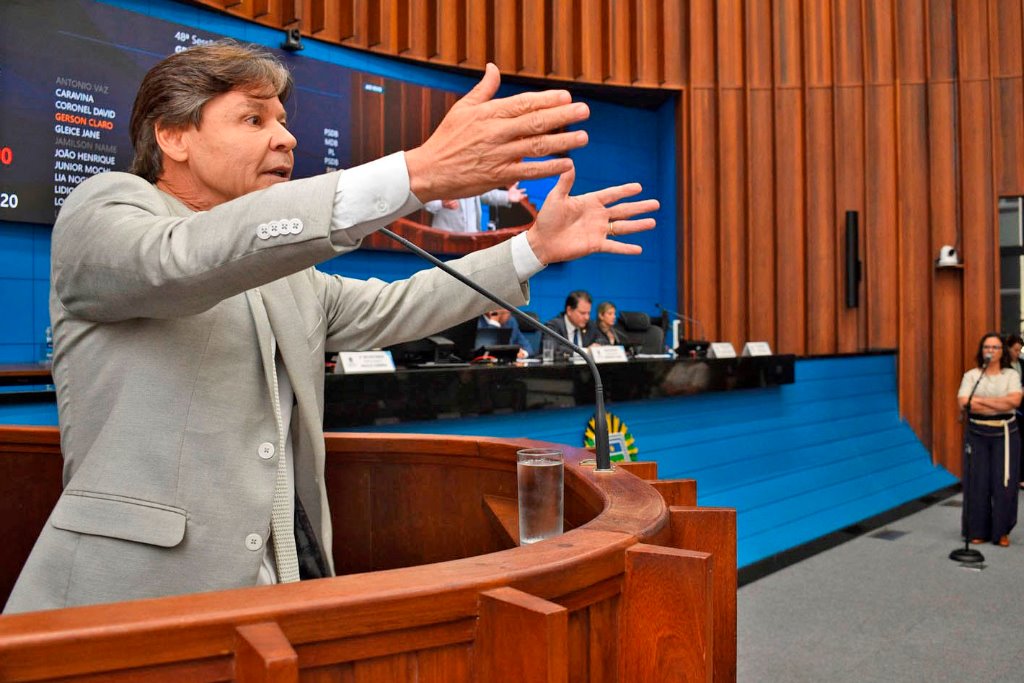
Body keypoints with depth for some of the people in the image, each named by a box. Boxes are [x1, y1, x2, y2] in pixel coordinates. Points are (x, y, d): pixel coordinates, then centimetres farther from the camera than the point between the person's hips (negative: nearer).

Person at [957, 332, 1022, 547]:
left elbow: (1015, 400, -13)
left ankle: (1002, 532, 13)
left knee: (1004, 482, 1)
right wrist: (1001, 405, -12)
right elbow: (964, 403, -12)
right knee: (977, 482, 1)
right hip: (977, 434, 0)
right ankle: (978, 531, 11)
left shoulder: (1011, 375, 5)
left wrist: (980, 400, -12)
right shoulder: (971, 375, 3)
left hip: (1005, 434, 0)